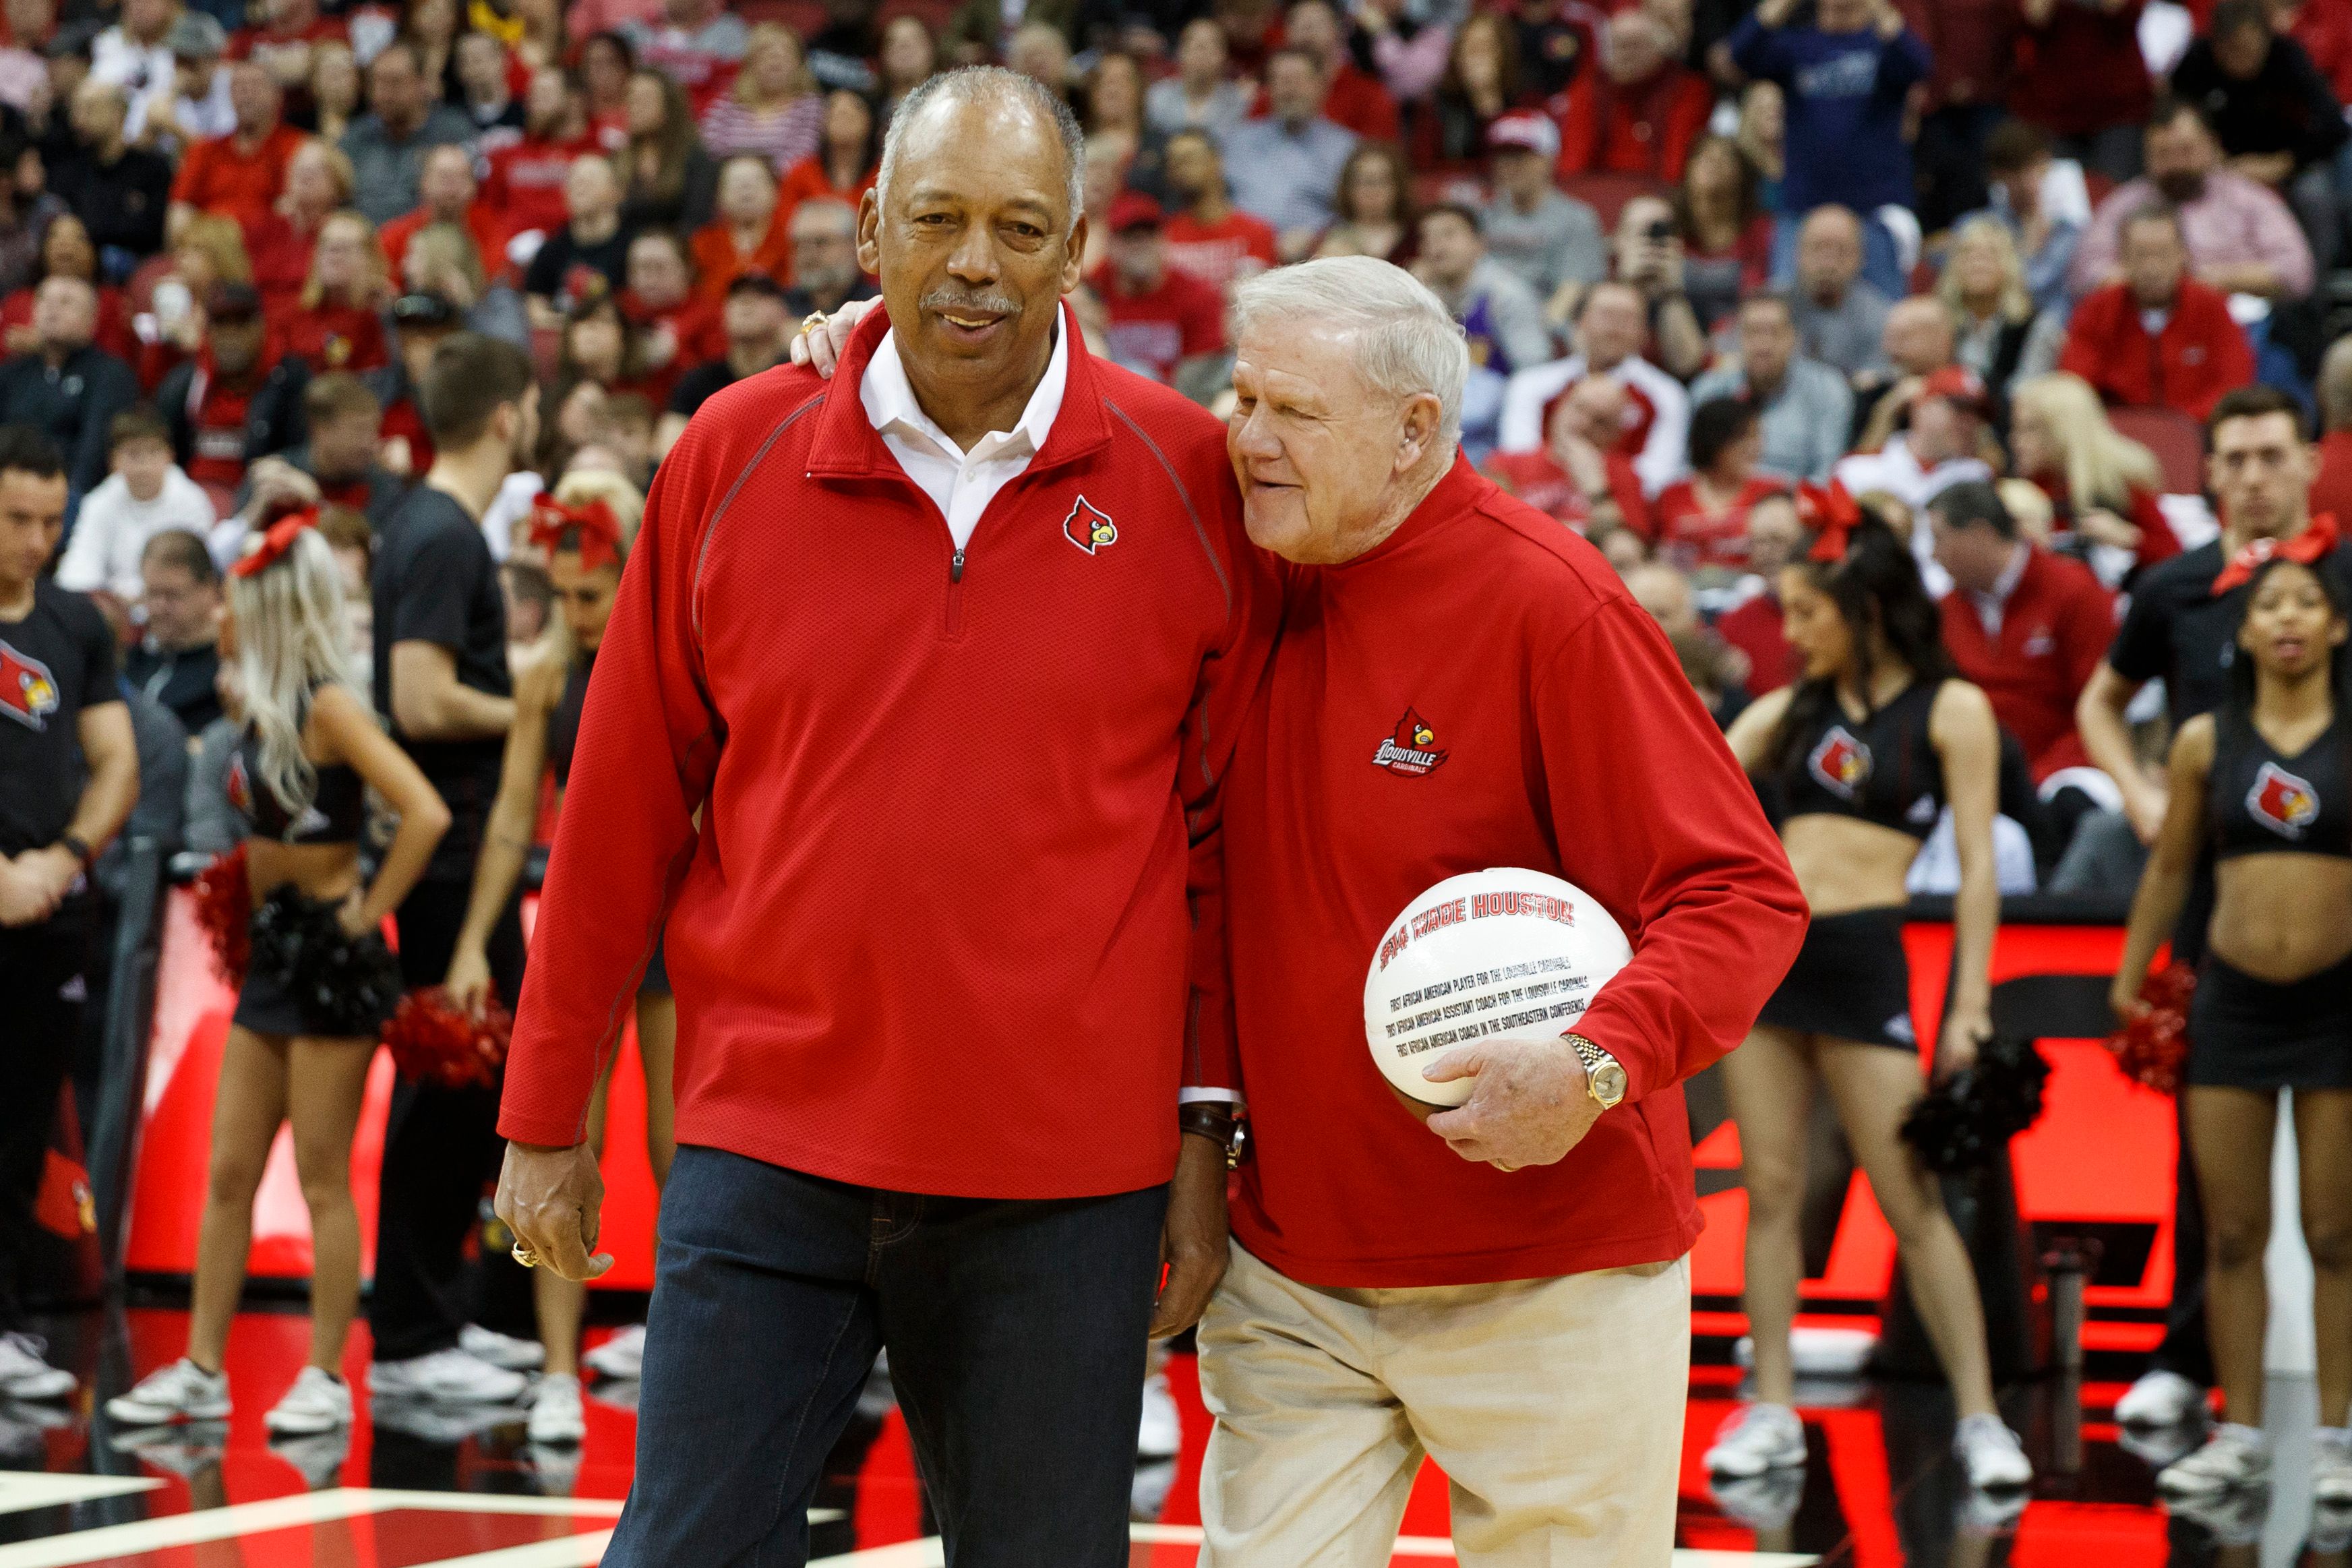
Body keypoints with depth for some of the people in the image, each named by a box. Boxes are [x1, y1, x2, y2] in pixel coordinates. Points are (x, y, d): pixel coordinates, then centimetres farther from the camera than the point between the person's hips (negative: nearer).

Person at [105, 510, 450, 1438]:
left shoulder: (328, 708, -16)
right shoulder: (261, 705, 9)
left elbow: (426, 814, -26)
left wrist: (368, 913, -18)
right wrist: (249, 894, 13)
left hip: (331, 957, -9)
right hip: (273, 949, 9)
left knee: (322, 1180, -2)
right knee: (228, 1174, 9)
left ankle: (326, 1379, 6)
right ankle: (202, 1369, 13)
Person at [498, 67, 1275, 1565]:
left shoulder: (1190, 478, -1)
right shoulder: (736, 456, 2)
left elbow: (1228, 834, 4)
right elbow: (624, 806, 7)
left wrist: (1210, 1133, 3)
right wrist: (549, 1115, 10)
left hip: (1065, 1185, 0)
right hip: (768, 1148, 0)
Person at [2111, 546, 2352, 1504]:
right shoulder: (2206, 742, 4)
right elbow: (2170, 869, 13)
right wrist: (2129, 981, 16)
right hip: (2232, 1001, 2)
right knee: (2231, 1234, 5)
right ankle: (2239, 1436, 13)